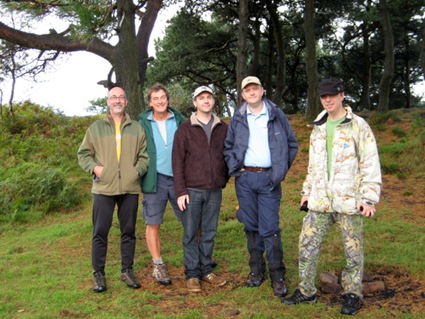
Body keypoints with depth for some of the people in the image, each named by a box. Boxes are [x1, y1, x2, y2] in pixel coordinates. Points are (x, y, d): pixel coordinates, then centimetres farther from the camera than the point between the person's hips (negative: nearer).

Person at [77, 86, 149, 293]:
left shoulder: (137, 128, 10)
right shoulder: (96, 128, 8)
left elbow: (144, 156, 10)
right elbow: (83, 154, 9)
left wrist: (137, 171, -6)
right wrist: (94, 167, -7)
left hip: (130, 188, 1)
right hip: (103, 188, -1)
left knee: (128, 231, 9)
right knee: (100, 232, 3)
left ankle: (127, 270, 22)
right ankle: (98, 273, 15)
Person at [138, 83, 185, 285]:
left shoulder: (179, 120, 6)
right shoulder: (143, 123, 4)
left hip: (179, 177, 1)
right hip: (155, 179, -1)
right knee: (153, 224, 3)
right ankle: (158, 266, 16)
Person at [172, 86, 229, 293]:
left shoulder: (223, 128, 8)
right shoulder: (185, 129, -1)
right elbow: (178, 162, -4)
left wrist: (224, 180, 8)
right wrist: (180, 191, -9)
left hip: (215, 191, 3)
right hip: (192, 190, -3)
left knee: (209, 233, 10)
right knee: (191, 234, 3)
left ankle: (206, 270, 22)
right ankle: (192, 274, 13)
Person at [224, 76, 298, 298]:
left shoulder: (277, 115, 3)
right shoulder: (238, 118, 7)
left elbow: (292, 144, 8)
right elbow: (228, 146, 16)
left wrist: (281, 169, 2)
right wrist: (234, 167, 4)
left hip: (268, 178, -2)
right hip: (245, 178, 3)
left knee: (270, 228, -6)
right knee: (251, 226, 10)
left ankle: (278, 276, 5)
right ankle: (256, 270, 23)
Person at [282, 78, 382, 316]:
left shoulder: (358, 126, -5)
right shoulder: (318, 128, 13)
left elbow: (371, 164, -8)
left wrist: (369, 198, -13)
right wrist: (307, 190, 18)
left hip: (349, 200, -5)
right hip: (320, 201, 5)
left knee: (353, 249, 6)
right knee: (308, 244, 6)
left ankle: (353, 294, 24)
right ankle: (306, 291, 20)